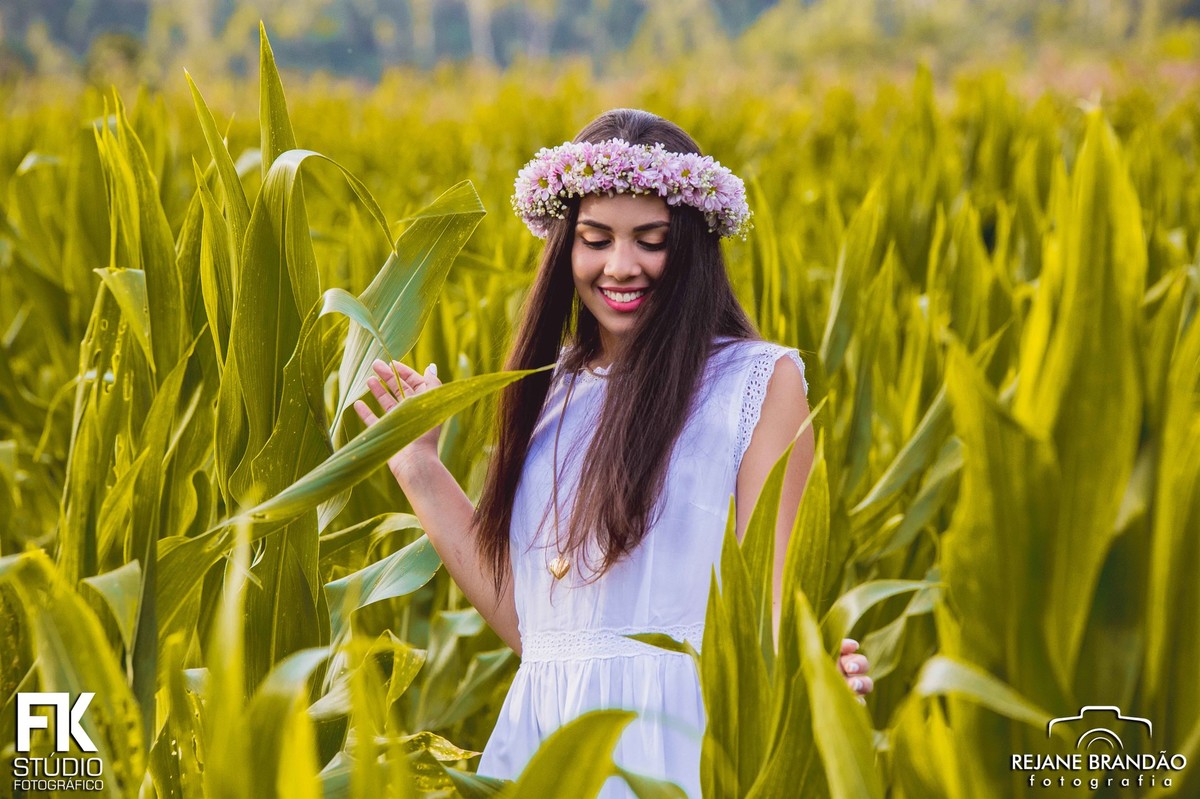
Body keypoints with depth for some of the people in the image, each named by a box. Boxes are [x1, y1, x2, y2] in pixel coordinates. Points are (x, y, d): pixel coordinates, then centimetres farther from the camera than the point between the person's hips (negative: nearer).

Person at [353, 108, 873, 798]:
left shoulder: (762, 380, 0)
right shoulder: (553, 389, 14)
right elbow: (525, 620, 12)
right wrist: (420, 474, 12)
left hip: (678, 740, -4)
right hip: (539, 738, 4)